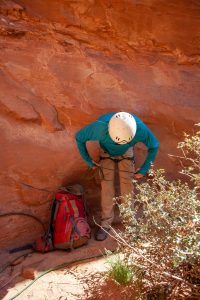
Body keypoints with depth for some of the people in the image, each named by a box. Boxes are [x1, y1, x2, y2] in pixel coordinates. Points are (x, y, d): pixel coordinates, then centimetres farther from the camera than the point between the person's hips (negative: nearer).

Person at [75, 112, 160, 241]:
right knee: (107, 188, -7)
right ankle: (106, 223, 10)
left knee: (127, 187, -5)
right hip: (106, 153, 0)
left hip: (126, 153, 1)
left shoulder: (140, 129, -40)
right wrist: (89, 162, -17)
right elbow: (79, 138, -22)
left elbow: (154, 145, -18)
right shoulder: (100, 127, -43)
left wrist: (144, 170, -15)